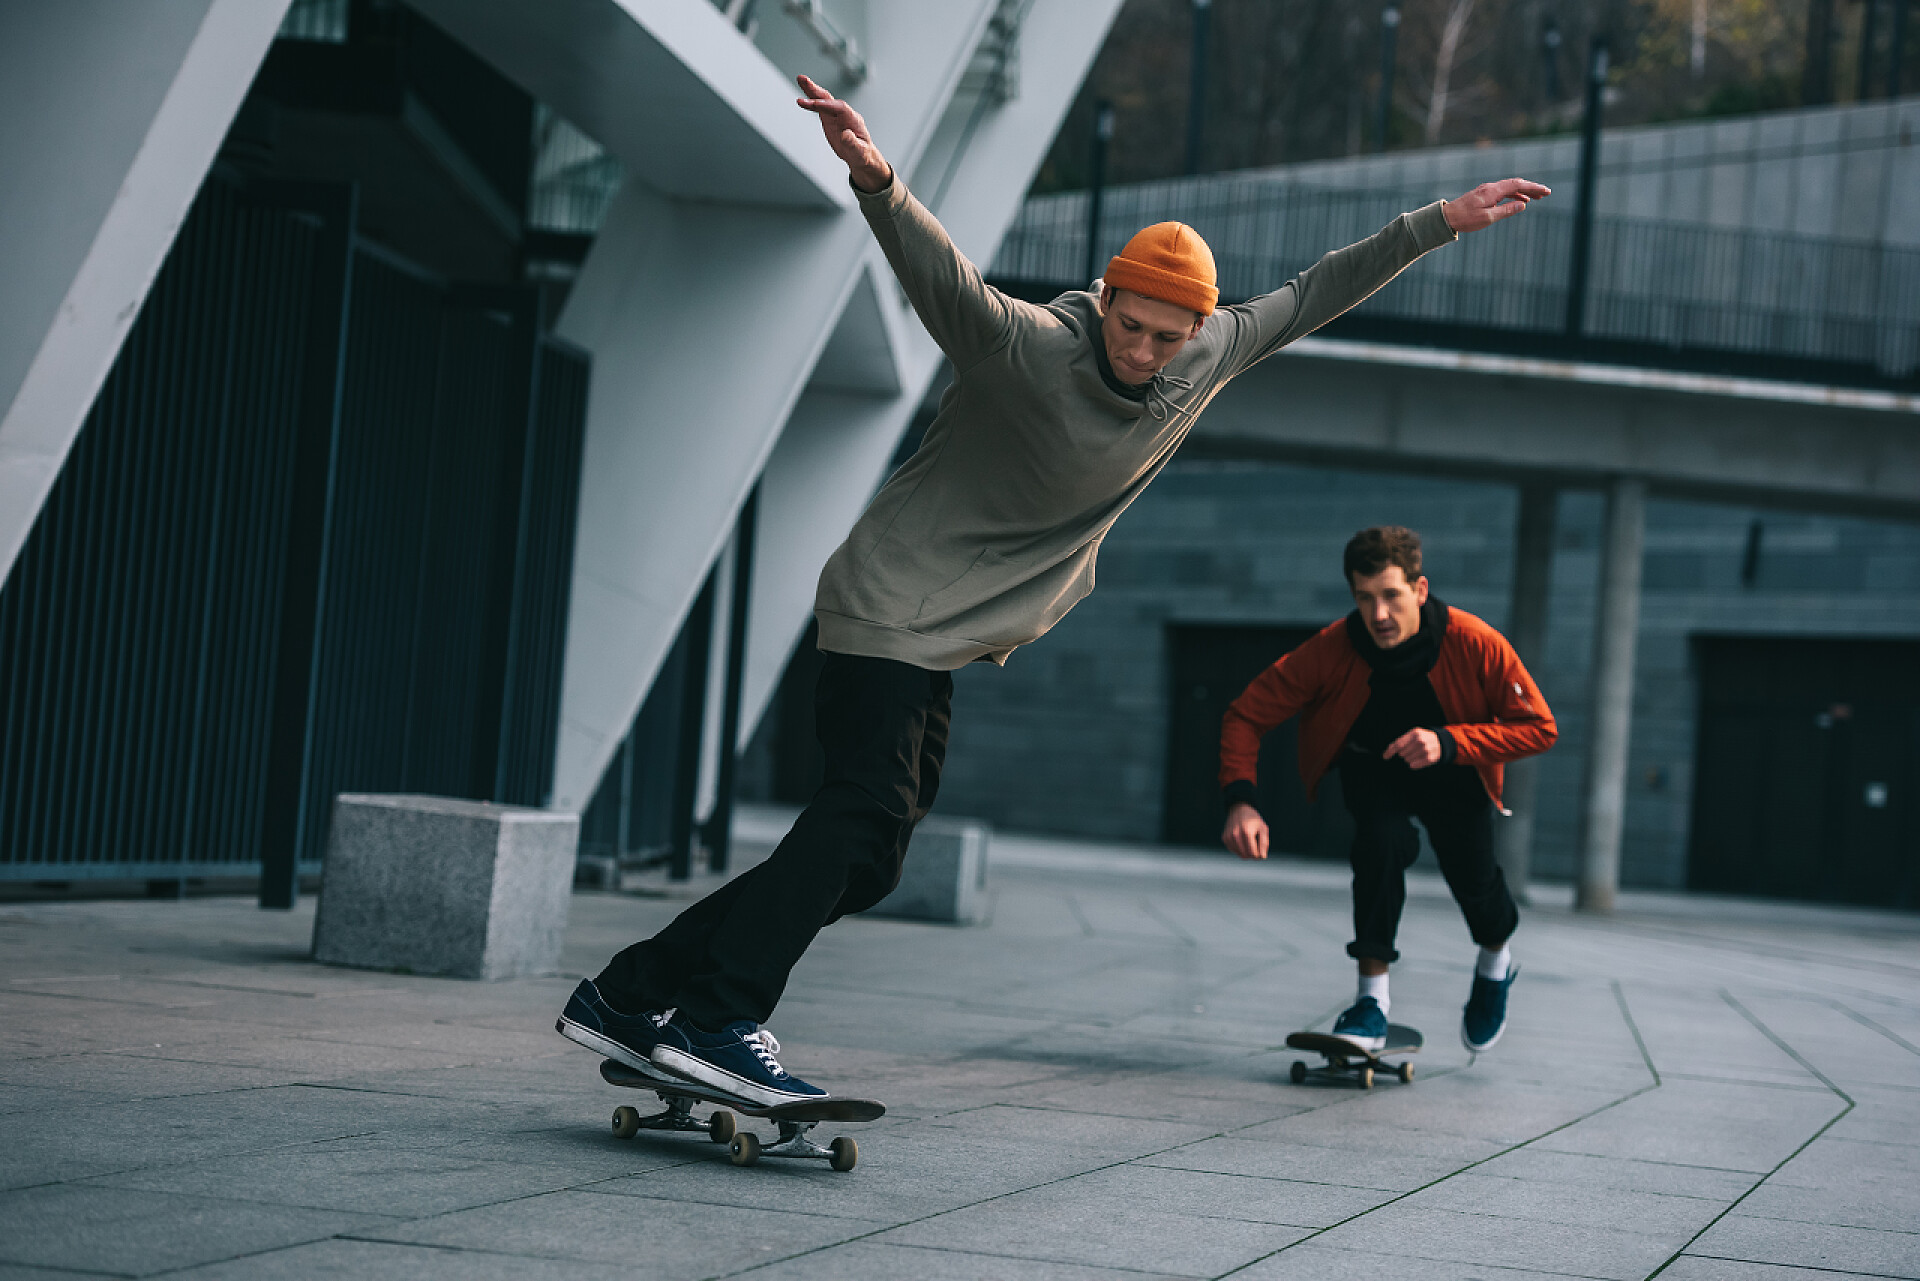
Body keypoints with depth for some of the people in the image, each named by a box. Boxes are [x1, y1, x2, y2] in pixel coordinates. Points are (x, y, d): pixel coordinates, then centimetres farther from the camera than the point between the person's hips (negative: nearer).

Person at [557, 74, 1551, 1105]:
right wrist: (876, 182, -51)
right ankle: (719, 1019, -23)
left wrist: (1440, 223, 15)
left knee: (863, 867, 3)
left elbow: (1310, 296, 13)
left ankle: (626, 997, 6)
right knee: (864, 817, -23)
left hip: (946, 646, 7)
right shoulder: (1023, 348, -16)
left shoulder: (1209, 361, 4)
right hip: (890, 605, -7)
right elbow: (938, 271, -31)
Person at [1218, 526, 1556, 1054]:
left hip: (1453, 776, 1)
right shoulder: (1330, 651, -32)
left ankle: (1495, 965, 32)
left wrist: (1449, 742, -38)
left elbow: (1539, 727, -24)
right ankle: (1372, 1001, -16)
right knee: (1381, 842, -27)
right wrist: (1241, 802, -42)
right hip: (1372, 769, -1)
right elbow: (1245, 716, -26)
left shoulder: (1475, 645, -32)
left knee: (1472, 878, -6)